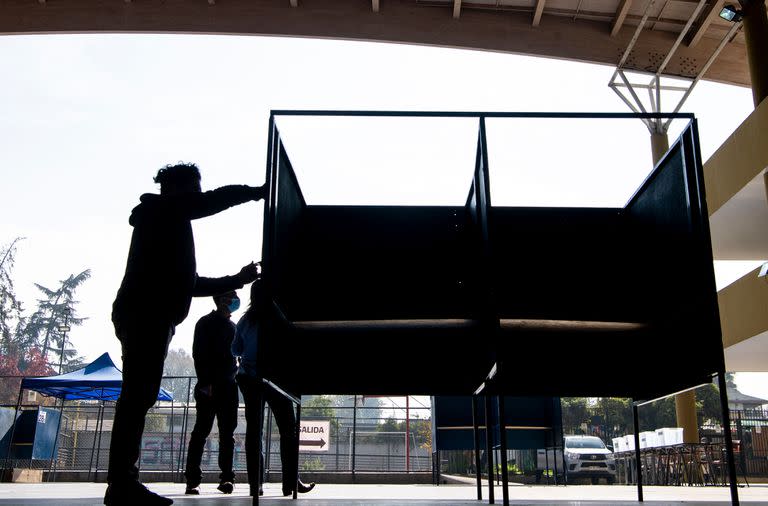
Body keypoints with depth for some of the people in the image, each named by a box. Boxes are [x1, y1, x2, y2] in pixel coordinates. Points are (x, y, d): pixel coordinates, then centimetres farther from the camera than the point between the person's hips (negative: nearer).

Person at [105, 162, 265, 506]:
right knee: (138, 394, -14)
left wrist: (235, 281, 27)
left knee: (138, 397, 4)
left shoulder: (168, 223, 28)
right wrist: (258, 192, 4)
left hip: (148, 317, 10)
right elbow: (213, 200, -7)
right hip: (146, 315, -10)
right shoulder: (163, 210, 4)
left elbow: (188, 282, 29)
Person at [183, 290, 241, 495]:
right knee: (201, 431, -4)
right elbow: (198, 354, -6)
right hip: (209, 386, -6)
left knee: (227, 432, 2)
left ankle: (227, 477, 3)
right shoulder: (206, 323, 2)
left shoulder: (232, 326, 20)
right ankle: (193, 480, -1)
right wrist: (205, 382, -15)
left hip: (228, 387, 6)